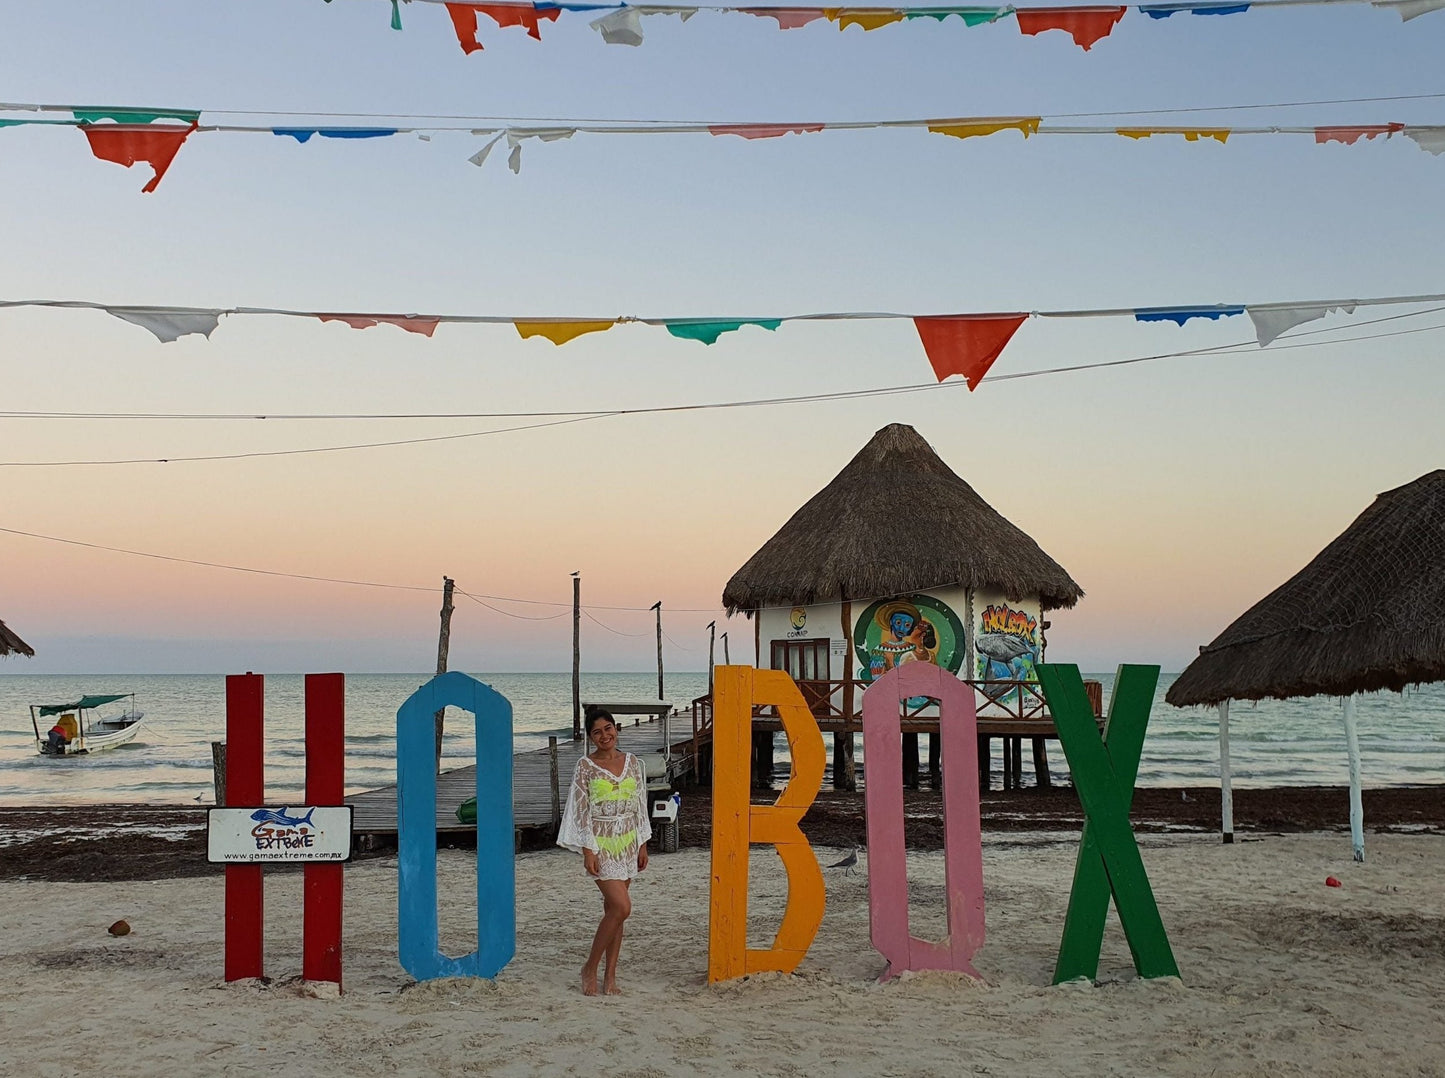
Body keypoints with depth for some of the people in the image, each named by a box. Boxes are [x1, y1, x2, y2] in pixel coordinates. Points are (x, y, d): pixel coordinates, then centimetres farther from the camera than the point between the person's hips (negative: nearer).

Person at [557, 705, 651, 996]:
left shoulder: (632, 763, 6)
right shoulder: (585, 767, -6)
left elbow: (639, 805, 12)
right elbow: (580, 810, -6)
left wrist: (642, 845, 10)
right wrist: (588, 850, -12)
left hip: (627, 843, 4)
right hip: (601, 844, -4)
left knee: (613, 910, 7)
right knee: (622, 907, -14)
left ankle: (610, 976, 13)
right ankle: (590, 967, 0)